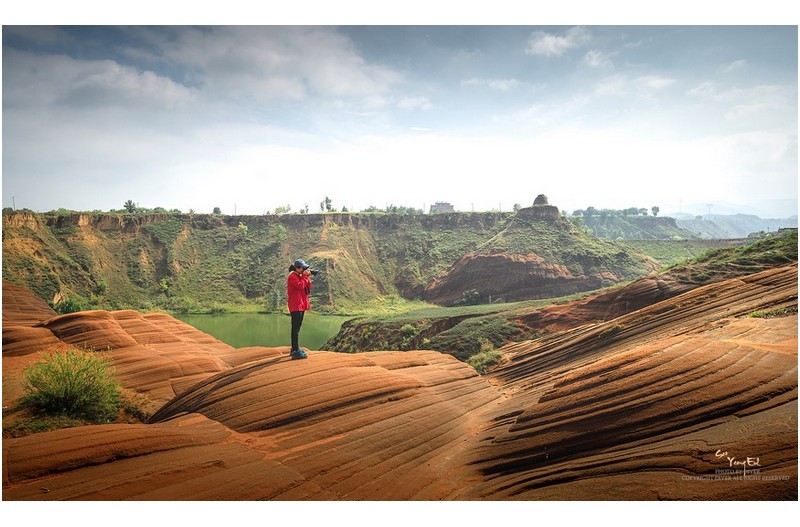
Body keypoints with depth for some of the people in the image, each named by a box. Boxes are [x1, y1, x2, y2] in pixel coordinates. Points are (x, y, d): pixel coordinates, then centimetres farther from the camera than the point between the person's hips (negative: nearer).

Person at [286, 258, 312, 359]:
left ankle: (295, 349, 23)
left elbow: (308, 289, 13)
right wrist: (305, 276, -13)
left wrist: (308, 278, 1)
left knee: (296, 328, 15)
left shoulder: (300, 276, 16)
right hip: (296, 305, -10)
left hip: (301, 305, 10)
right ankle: (296, 352, -14)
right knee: (296, 328, -12)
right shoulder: (292, 276, -12)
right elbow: (300, 286, -25)